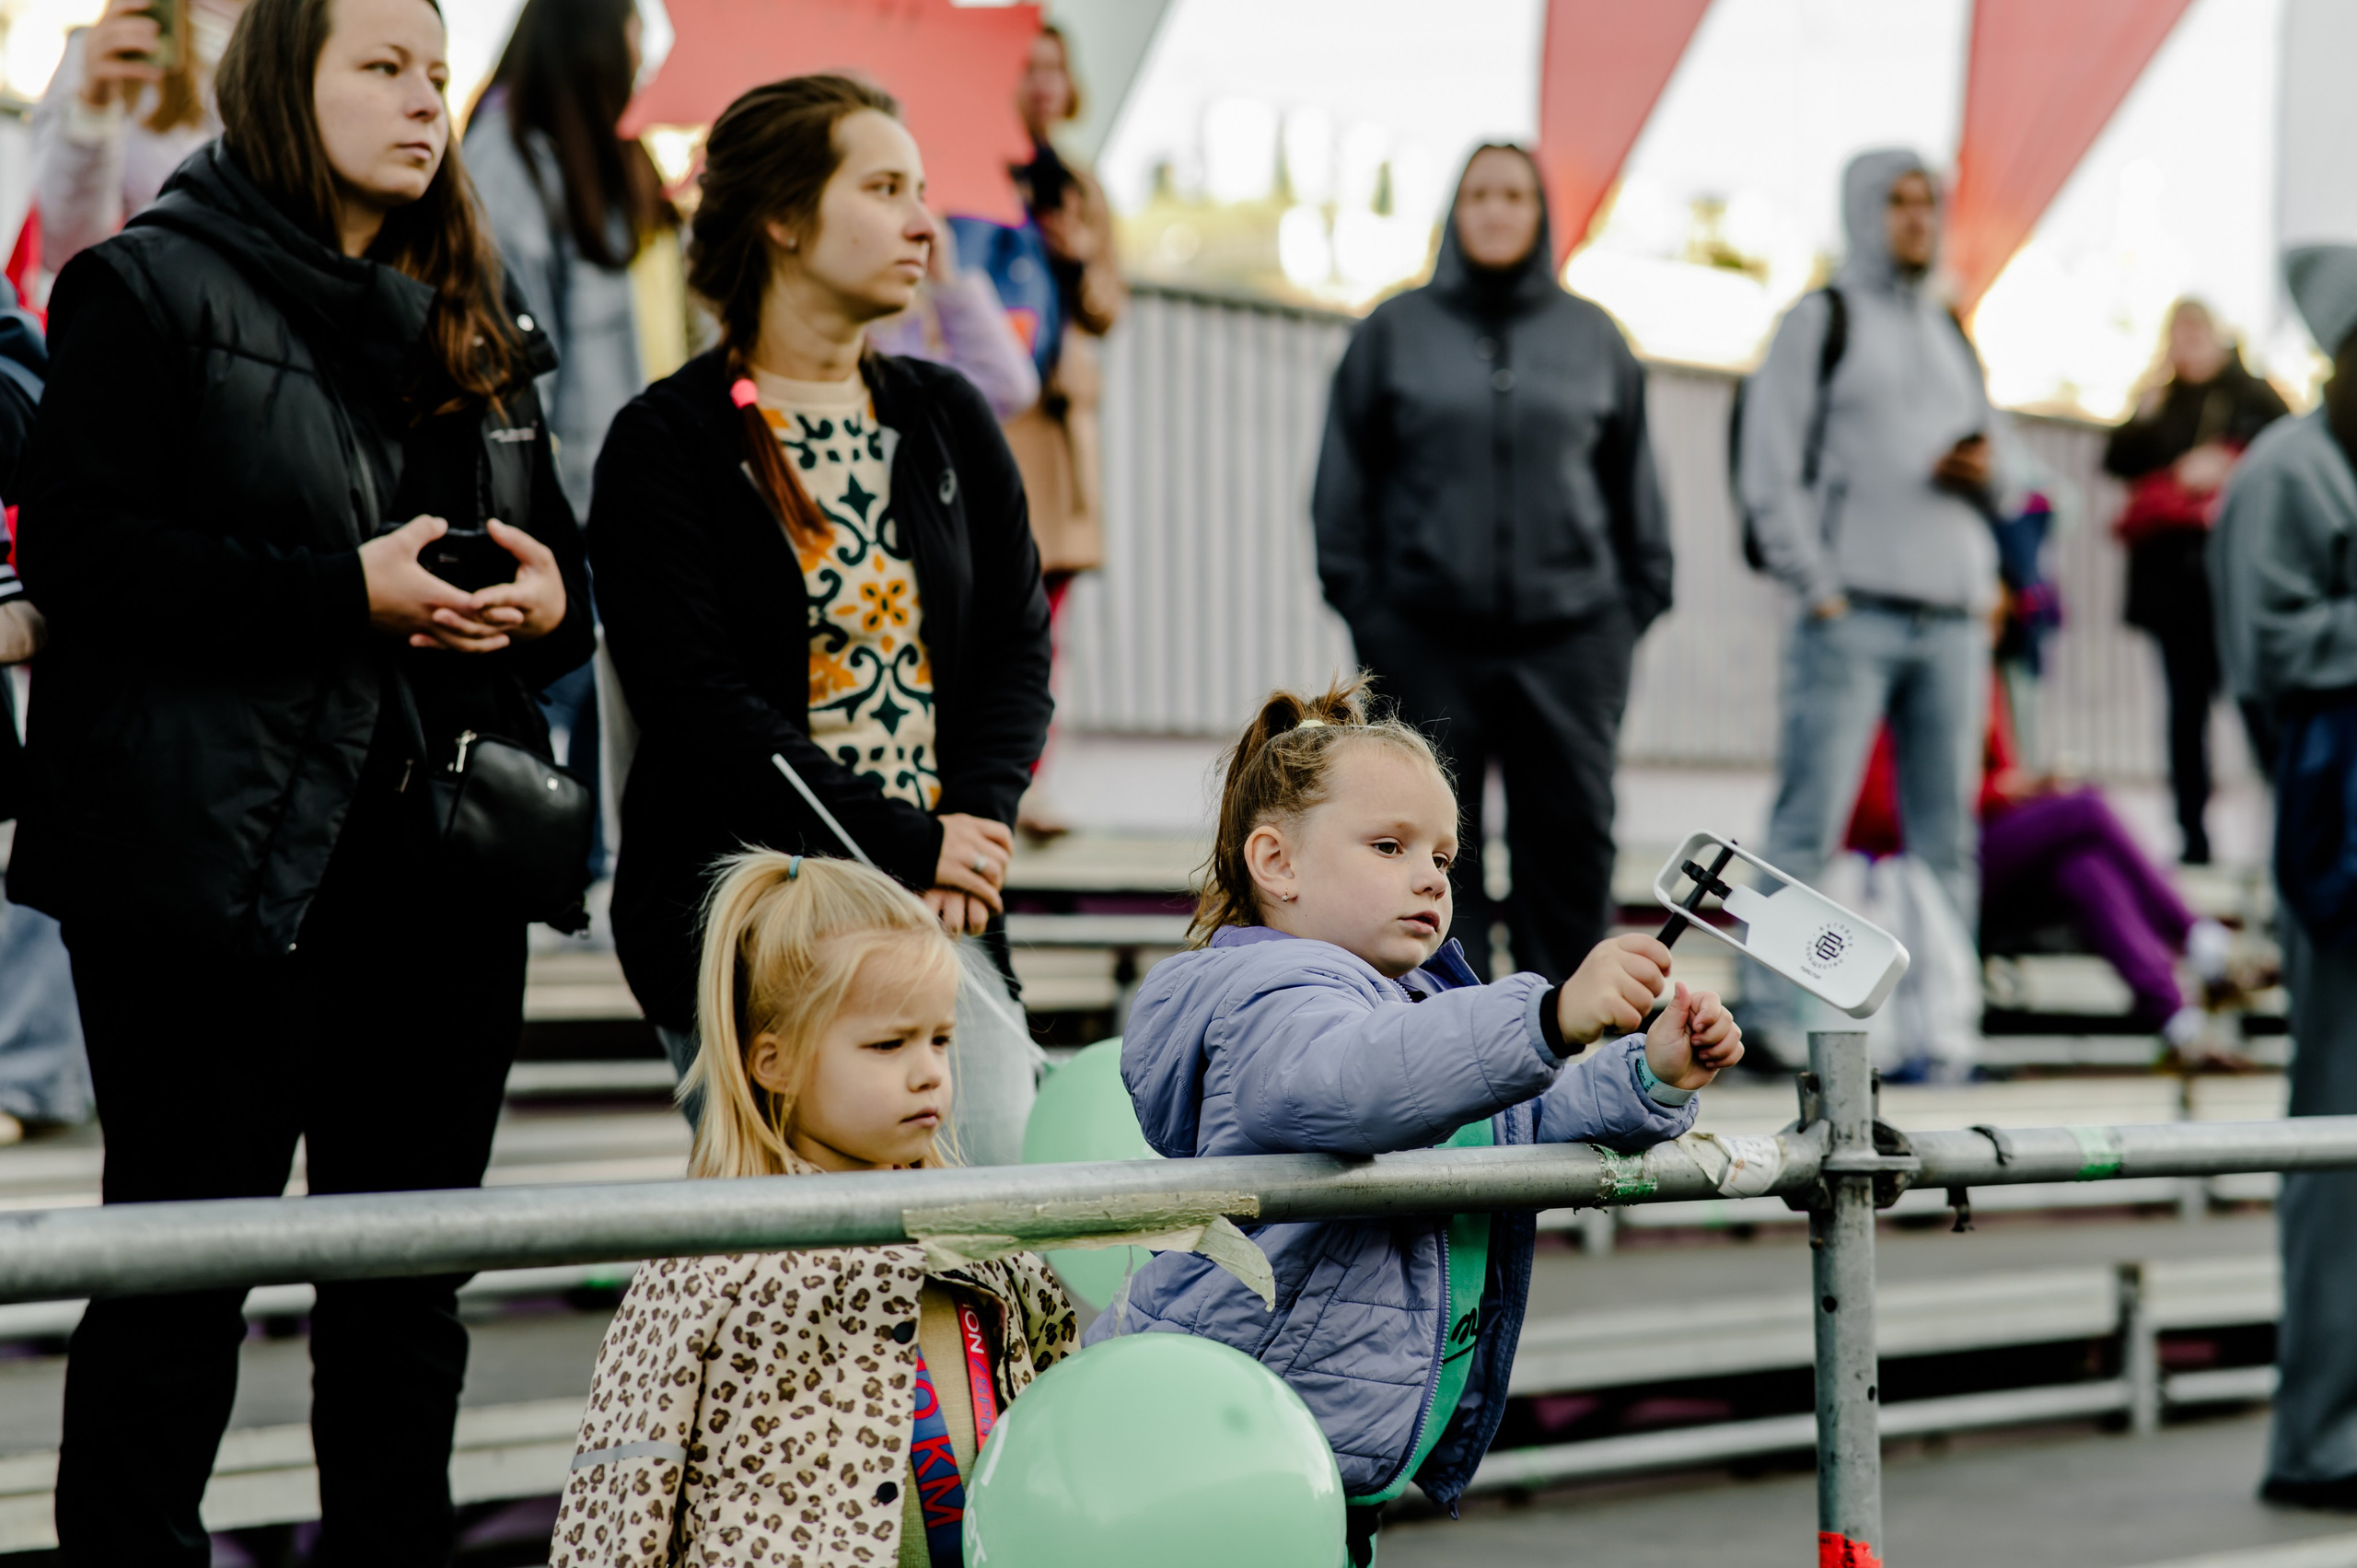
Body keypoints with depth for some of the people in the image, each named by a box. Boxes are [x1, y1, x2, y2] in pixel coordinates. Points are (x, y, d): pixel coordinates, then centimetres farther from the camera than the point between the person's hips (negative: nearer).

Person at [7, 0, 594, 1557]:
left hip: (439, 859, 6)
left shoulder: (472, 330, 19)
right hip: (217, 860, -6)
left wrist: (542, 597, -3)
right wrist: (346, 590, -18)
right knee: (180, 1269, 0)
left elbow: (564, 562, 22)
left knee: (410, 1278, 12)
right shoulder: (150, 287, -1)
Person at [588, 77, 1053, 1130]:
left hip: (940, 908, 5)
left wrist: (972, 830, -6)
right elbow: (698, 703, -10)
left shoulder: (949, 421, 16)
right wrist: (913, 845, -13)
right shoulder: (667, 443, -2)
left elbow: (1017, 644, 12)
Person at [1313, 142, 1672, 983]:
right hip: (1429, 636, -1)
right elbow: (1348, 476, 7)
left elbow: (1632, 478, 13)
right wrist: (1358, 599, 0)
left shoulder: (1592, 337, 10)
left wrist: (1639, 595, 7)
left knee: (1574, 835, 1)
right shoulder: (1396, 331, 6)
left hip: (1570, 630, 1)